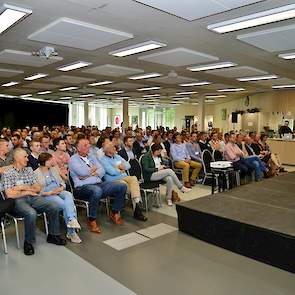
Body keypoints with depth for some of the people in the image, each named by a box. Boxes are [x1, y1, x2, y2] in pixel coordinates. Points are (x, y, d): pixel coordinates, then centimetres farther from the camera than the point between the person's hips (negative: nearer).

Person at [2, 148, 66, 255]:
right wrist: (27, 192, -5)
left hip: (33, 198, 5)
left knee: (55, 206, -18)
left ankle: (53, 235, 0)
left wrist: (24, 187, -4)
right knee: (31, 213, -36)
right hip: (18, 201, -5)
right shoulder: (7, 174, 0)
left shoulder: (29, 170, 16)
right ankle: (28, 242, -14)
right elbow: (9, 194, -11)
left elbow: (38, 188, 11)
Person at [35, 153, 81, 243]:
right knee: (65, 205, -29)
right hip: (47, 195, -5)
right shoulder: (36, 173, 0)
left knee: (68, 195, -31)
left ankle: (72, 220, -45)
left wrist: (61, 187, -2)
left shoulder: (54, 169, 19)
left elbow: (62, 182, 20)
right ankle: (71, 232, -28)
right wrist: (49, 192, -18)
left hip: (58, 191, 5)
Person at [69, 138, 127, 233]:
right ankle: (92, 220, -20)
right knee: (96, 190, -41)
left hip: (99, 184, 7)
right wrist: (94, 168, 3)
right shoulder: (73, 159, 3)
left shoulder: (91, 157, 21)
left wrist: (91, 173, -8)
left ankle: (114, 213, 9)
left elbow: (102, 171, 10)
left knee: (122, 186, -9)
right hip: (82, 187, -6)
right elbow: (82, 172, -15)